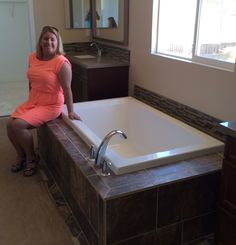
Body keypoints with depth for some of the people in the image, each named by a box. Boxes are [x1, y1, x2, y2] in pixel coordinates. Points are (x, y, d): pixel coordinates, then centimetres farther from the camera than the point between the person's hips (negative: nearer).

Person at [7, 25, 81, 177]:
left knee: (18, 125, -20)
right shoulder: (33, 57, 3)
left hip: (51, 106, -7)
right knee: (10, 124, -6)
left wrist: (70, 112, -17)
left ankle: (32, 158, 5)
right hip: (32, 102, 7)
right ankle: (21, 156, 18)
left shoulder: (61, 62, -18)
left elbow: (67, 88, -18)